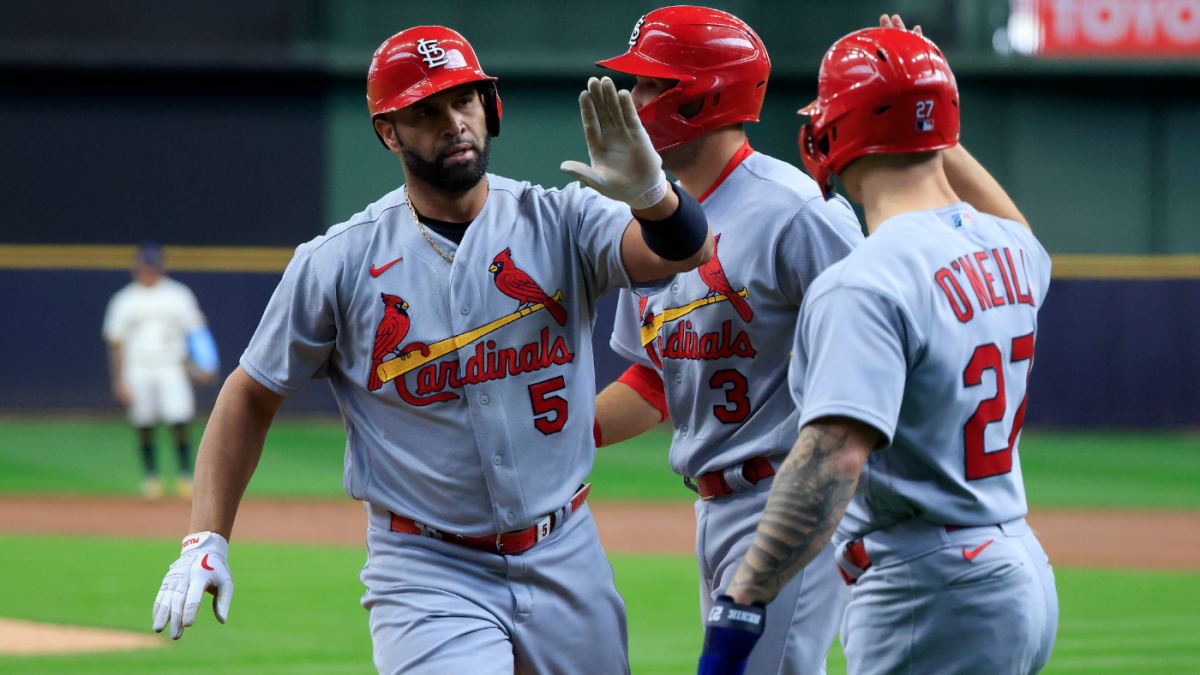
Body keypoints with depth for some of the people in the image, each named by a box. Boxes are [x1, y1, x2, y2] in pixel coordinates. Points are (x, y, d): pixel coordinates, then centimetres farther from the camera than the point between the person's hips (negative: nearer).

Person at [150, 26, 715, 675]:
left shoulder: (559, 222, -3)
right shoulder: (336, 262, -5)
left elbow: (686, 249, -20)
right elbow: (253, 395, 5)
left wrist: (650, 195, -43)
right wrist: (206, 540, -3)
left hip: (567, 563, 3)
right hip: (430, 575, -3)